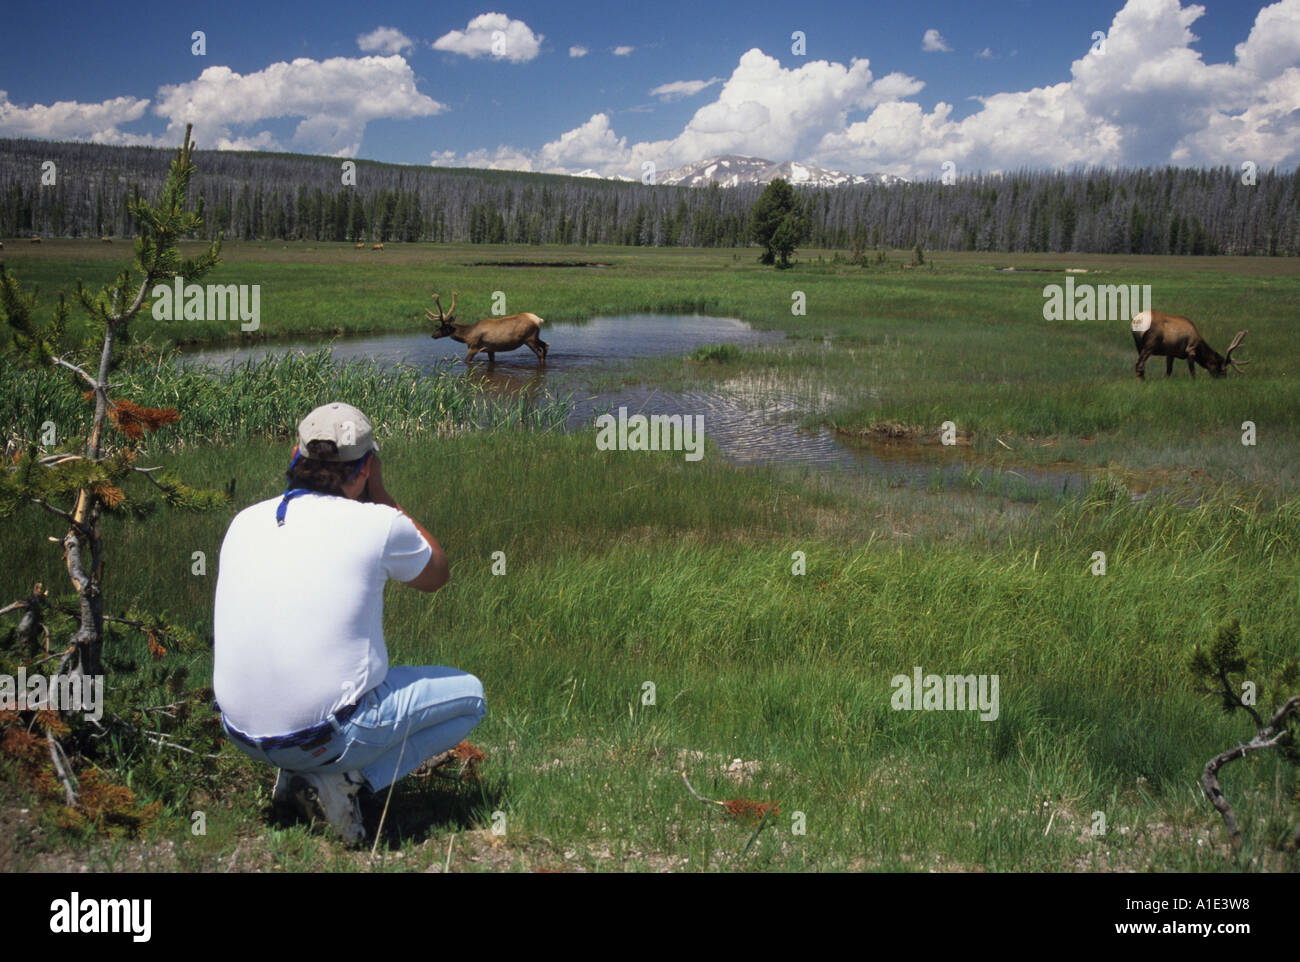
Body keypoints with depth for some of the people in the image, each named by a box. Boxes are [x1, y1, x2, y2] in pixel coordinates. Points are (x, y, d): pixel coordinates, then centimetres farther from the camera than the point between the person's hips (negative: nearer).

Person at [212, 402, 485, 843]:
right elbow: (437, 574, 12)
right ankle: (345, 779, -2)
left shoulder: (245, 522, 4)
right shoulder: (378, 525, -11)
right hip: (328, 735, -6)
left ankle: (294, 774, 15)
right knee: (468, 694, 14)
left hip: (241, 732, 6)